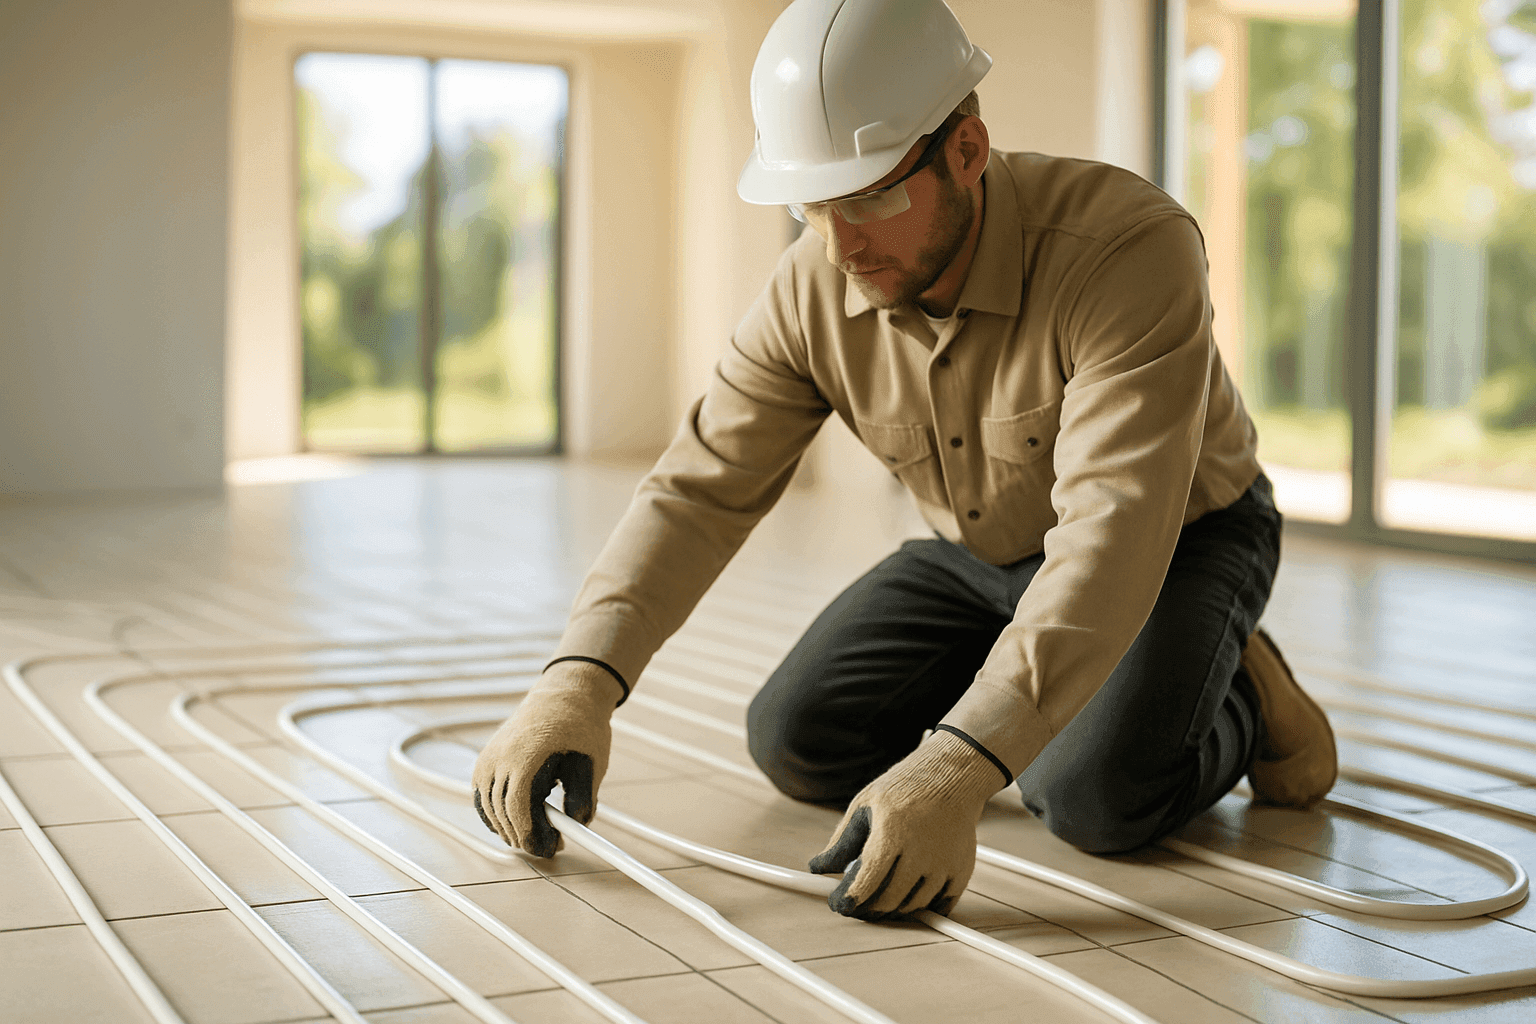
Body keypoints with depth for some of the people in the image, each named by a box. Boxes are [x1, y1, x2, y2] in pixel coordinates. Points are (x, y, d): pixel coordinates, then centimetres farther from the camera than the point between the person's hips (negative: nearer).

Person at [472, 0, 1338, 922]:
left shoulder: (1130, 248, -37)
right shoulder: (814, 290, -19)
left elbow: (1114, 534, -45)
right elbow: (701, 490, -17)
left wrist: (955, 772, -55)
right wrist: (580, 681, -35)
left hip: (1182, 539, -5)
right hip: (980, 554, 6)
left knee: (1094, 793, -29)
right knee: (798, 742, -6)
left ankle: (1236, 707, 4)